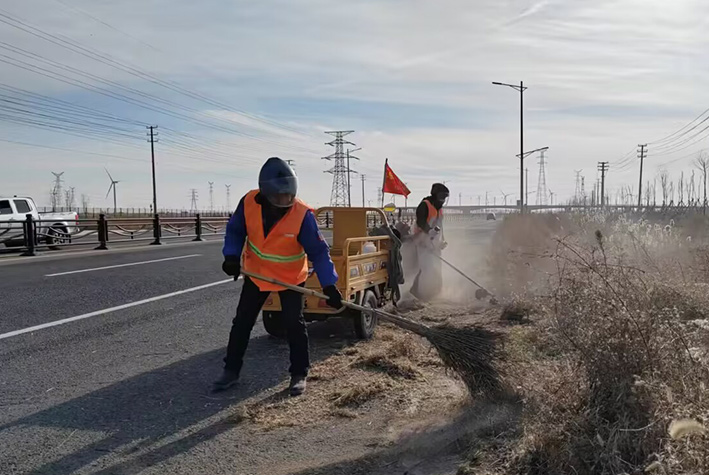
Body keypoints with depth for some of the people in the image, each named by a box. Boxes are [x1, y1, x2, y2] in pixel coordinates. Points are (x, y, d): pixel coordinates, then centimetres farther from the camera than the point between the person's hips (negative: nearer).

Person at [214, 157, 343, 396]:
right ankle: (231, 370, 26)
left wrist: (329, 285, -31)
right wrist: (232, 256, -20)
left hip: (291, 277, -3)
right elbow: (235, 231, -4)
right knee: (241, 322, 10)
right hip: (256, 273, 3)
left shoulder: (302, 215, -29)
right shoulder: (249, 203, -21)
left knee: (294, 324, -3)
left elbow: (318, 251, -25)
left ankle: (299, 374, 15)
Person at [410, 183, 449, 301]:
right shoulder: (425, 205, -12)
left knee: (436, 269, 12)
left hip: (434, 244, 9)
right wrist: (429, 230, -38)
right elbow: (420, 221, -24)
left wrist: (442, 240, 23)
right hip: (424, 242, -9)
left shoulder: (439, 208, 17)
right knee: (427, 269, -16)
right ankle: (416, 293, -8)